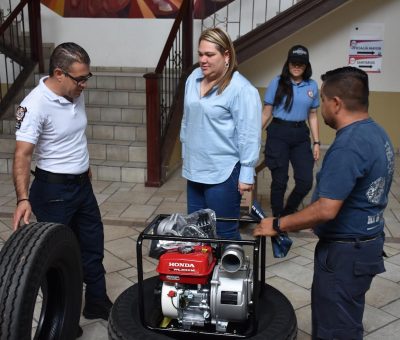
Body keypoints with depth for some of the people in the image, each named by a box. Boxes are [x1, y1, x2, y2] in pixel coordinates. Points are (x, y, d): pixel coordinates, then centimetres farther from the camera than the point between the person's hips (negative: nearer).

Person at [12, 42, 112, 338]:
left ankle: (97, 303, 36)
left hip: (82, 184, 8)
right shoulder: (36, 104, -23)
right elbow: (22, 155, -28)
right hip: (53, 190, -7)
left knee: (93, 246, 17)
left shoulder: (75, 93, 0)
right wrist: (23, 198, -39)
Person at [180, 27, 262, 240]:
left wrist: (246, 173, -16)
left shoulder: (241, 89, -17)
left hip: (223, 173, -7)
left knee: (224, 234, 6)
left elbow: (249, 135, -17)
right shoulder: (193, 78, 6)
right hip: (194, 169, 7)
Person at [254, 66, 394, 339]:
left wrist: (278, 225, -19)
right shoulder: (376, 133, 5)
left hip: (345, 251, -10)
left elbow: (326, 210, -30)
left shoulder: (348, 146, -27)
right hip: (366, 241, 10)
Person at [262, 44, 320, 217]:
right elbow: (266, 113, 0)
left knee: (306, 181, -1)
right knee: (279, 181, 3)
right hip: (278, 133, -3)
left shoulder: (312, 86, 7)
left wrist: (316, 142, 9)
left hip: (301, 135, 3)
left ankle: (287, 213, 26)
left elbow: (312, 116, 13)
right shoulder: (277, 82, -3)